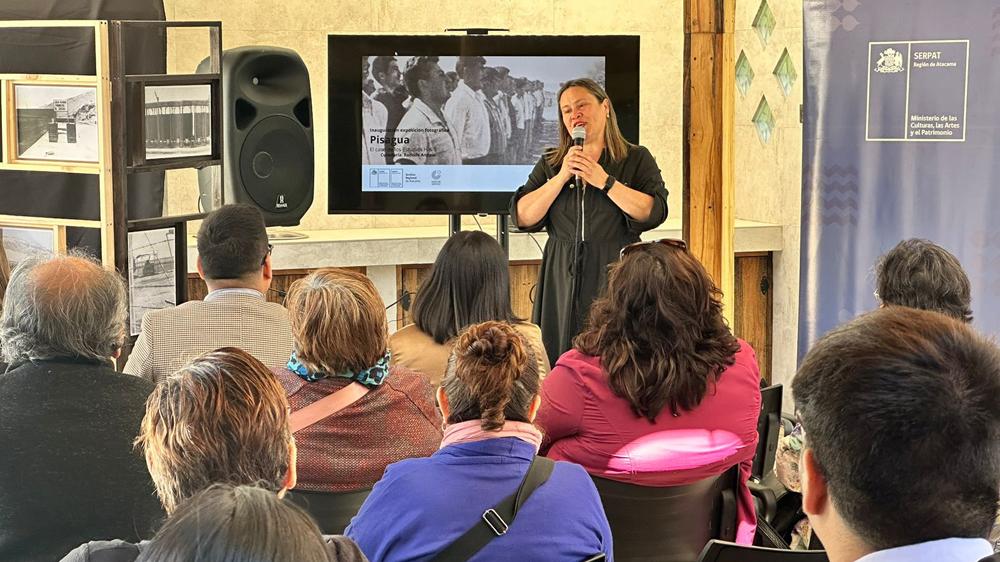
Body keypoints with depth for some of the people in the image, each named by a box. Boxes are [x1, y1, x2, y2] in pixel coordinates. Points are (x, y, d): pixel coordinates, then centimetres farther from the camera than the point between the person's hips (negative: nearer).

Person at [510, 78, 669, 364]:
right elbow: (523, 217, 3)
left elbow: (654, 212, -8)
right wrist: (561, 177, -6)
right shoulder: (549, 164, 14)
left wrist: (605, 181, -12)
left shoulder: (637, 159, 7)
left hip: (616, 279, -2)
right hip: (563, 282, 2)